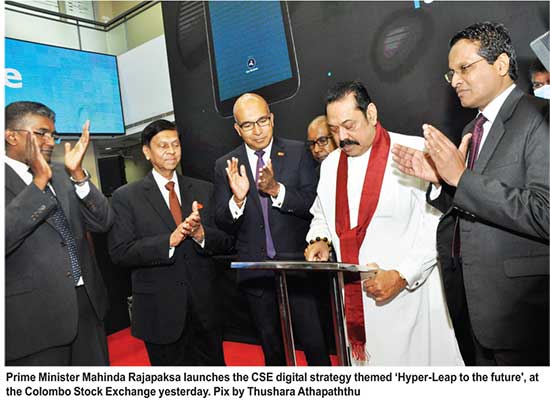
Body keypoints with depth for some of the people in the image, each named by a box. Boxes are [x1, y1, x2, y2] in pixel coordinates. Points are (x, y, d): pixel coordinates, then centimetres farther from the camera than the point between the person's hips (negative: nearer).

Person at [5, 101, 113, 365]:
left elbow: (102, 222, 0)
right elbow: (7, 237, -23)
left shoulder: (62, 175, 9)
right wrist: (39, 180, -25)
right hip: (34, 316, -5)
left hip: (87, 303, 5)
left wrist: (78, 174, -12)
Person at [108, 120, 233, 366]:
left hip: (205, 308, 3)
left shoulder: (204, 190, 6)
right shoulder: (126, 197, -2)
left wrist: (201, 234, -19)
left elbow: (225, 243, 2)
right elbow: (120, 253, -12)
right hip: (160, 312, -2)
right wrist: (170, 240, -23)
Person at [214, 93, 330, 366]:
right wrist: (237, 198, -21)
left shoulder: (298, 153, -2)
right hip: (255, 271, 2)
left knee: (314, 345, 2)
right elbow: (223, 224, -1)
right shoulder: (225, 166, 2)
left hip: (297, 264, -2)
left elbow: (314, 204, -8)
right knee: (272, 349, 18)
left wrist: (277, 189, -23)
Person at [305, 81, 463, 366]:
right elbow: (321, 216, 23)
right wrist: (320, 240, 2)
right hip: (354, 301, 5)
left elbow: (438, 224, -12)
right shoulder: (330, 164, 10)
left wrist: (402, 276, -19)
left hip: (408, 296, -4)